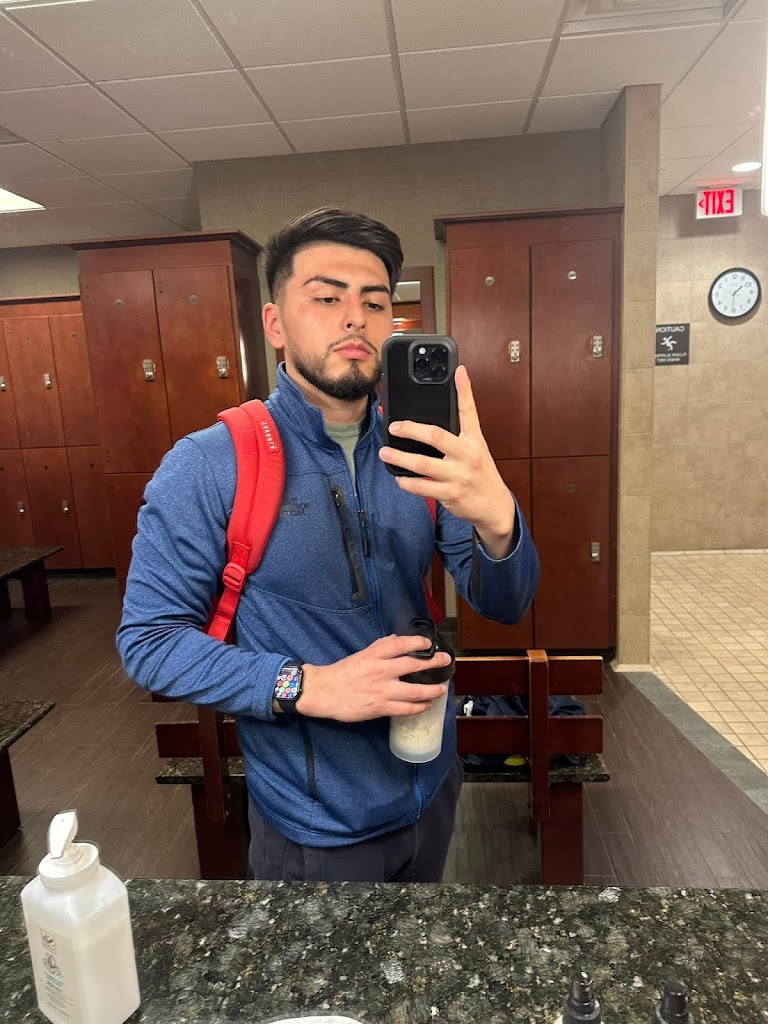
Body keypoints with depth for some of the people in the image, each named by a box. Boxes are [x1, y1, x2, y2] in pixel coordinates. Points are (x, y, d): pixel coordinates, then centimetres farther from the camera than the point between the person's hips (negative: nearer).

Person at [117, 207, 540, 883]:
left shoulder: (423, 454, -6)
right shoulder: (207, 467, -19)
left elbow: (504, 605, -9)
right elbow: (149, 639, -15)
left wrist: (496, 516, -32)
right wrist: (307, 687, -28)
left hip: (433, 789, 5)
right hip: (314, 827, -4)